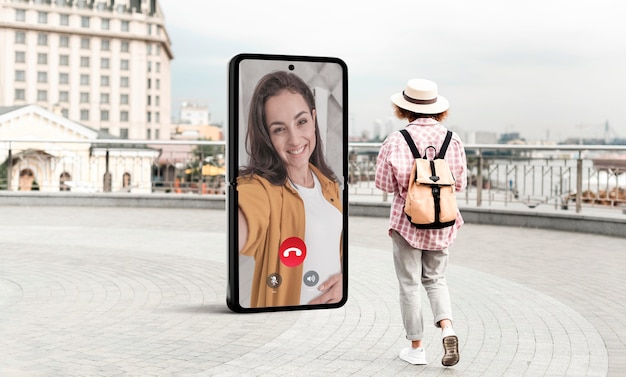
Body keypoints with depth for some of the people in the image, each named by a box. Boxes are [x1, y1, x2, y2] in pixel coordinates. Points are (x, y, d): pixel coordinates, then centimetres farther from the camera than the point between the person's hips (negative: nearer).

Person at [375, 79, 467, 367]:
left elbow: (386, 184, -9)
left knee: (410, 283, 8)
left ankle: (416, 347, 16)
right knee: (435, 278, 19)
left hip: (408, 218, -3)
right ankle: (447, 328, -3)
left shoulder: (397, 140, -13)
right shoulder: (452, 139, -3)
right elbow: (459, 183, 3)